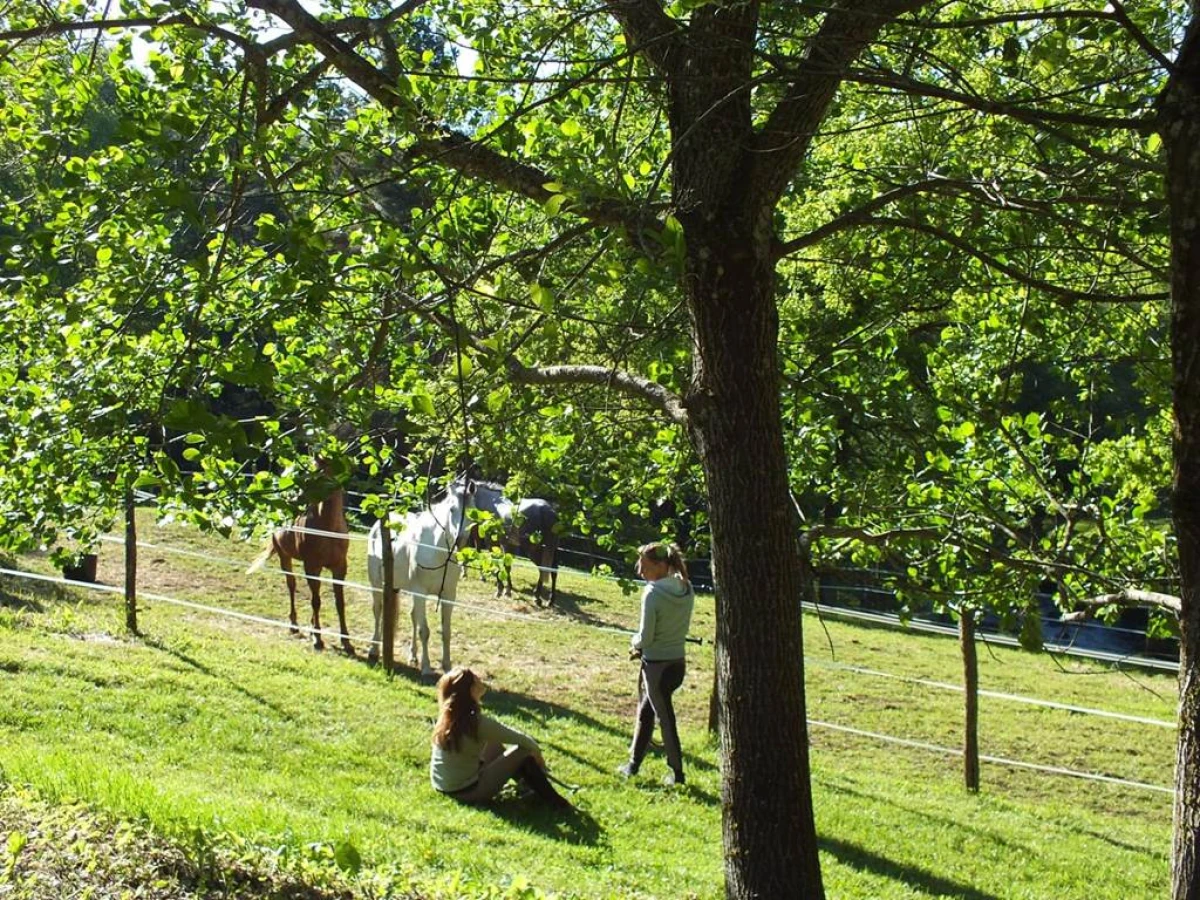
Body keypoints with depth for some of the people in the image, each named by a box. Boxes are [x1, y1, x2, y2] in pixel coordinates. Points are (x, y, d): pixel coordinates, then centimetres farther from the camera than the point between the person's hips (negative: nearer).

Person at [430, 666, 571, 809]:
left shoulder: (446, 716, -2)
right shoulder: (477, 722, -24)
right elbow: (521, 739, -10)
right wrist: (536, 750, 8)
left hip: (443, 787, 8)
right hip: (468, 791, -8)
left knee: (496, 743, 23)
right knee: (522, 751, -1)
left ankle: (532, 787, 37)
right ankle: (553, 800, 12)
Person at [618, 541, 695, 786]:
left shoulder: (653, 593, -21)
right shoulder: (686, 590, 1)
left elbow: (646, 637, -19)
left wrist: (634, 642, 5)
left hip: (656, 665, -7)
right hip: (678, 662, 7)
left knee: (665, 717, 6)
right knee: (645, 711, 21)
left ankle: (677, 773, 17)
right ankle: (634, 763, 29)